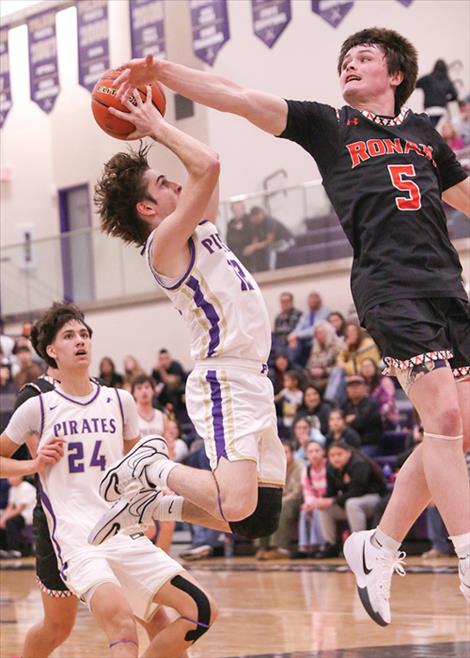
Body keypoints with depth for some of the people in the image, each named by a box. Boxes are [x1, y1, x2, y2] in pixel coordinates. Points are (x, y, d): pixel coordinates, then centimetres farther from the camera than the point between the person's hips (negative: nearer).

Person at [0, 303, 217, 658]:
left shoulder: (120, 401, 13)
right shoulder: (38, 408, 3)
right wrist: (34, 464, -3)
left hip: (126, 533, 5)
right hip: (77, 537, -5)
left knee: (200, 610, -6)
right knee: (121, 621, -33)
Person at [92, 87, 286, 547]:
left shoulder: (200, 231, 19)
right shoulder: (164, 242, -8)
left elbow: (205, 170, 31)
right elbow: (207, 166, -20)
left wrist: (155, 125, 25)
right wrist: (157, 127, -7)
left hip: (252, 383, 9)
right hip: (225, 382, -9)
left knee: (258, 520, 6)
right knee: (237, 505, -26)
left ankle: (151, 504, 16)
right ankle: (152, 467, -1)